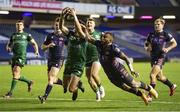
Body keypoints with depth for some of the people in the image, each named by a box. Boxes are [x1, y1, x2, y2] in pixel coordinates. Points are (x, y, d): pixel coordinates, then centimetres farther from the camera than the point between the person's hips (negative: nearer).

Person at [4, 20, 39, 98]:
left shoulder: (26, 35, 7)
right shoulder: (13, 35, 18)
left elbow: (34, 43, 13)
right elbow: (9, 45, 23)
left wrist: (36, 51, -5)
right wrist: (8, 48, 0)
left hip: (22, 56, -5)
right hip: (14, 56, 5)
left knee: (16, 73, -17)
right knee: (16, 76, 5)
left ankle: (10, 92, -16)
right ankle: (29, 82, 30)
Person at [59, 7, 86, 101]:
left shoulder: (83, 37, -10)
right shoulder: (70, 34, 3)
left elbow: (79, 30, -31)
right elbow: (61, 27, -10)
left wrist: (74, 16, -38)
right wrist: (62, 17, -29)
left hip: (78, 66, -5)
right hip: (68, 64, 5)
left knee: (71, 89, -9)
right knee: (65, 87, 11)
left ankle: (76, 88, 28)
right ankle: (77, 83, 41)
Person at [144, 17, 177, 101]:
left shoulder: (166, 35, -7)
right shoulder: (151, 35, 5)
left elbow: (174, 43, 2)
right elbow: (146, 44, 17)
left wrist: (168, 49, -14)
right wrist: (147, 48, -5)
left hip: (161, 57, -6)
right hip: (153, 57, 6)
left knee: (152, 75, -19)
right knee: (159, 77, 18)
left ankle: (150, 96, -15)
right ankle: (172, 86, 45)